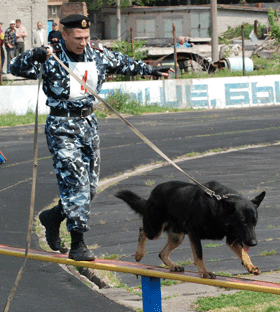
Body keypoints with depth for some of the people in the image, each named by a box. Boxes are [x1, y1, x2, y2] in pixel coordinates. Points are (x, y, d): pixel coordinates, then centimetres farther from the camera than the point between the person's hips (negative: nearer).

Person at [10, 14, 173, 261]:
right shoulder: (52, 60, -13)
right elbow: (18, 68, -22)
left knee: (90, 187, 10)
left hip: (89, 124, 7)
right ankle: (78, 244, -12)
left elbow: (123, 63, 21)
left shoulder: (97, 55, 4)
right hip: (62, 128, -7)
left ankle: (53, 217, 34)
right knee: (76, 181, -15)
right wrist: (35, 56, -41)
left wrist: (151, 71, 29)